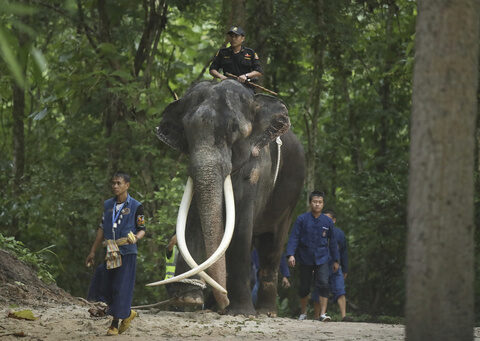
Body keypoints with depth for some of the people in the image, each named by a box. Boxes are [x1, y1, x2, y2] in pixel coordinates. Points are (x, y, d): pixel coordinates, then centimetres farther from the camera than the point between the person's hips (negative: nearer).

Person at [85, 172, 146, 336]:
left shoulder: (135, 206, -3)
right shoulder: (108, 205, 13)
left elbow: (142, 229, 0)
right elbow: (102, 228, 18)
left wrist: (136, 238, -23)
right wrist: (93, 251, 17)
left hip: (127, 253, -5)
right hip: (111, 253, 5)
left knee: (122, 288, -8)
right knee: (109, 289, 5)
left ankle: (115, 324, -3)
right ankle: (128, 313, 24)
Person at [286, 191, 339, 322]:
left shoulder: (327, 221, 3)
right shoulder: (302, 219, -3)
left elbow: (332, 242, 12)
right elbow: (294, 237, -5)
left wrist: (335, 260, 15)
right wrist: (291, 254, -18)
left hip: (322, 259, 1)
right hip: (305, 259, -1)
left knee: (323, 284, -15)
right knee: (304, 287, 8)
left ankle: (322, 313, -16)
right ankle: (303, 312, 26)